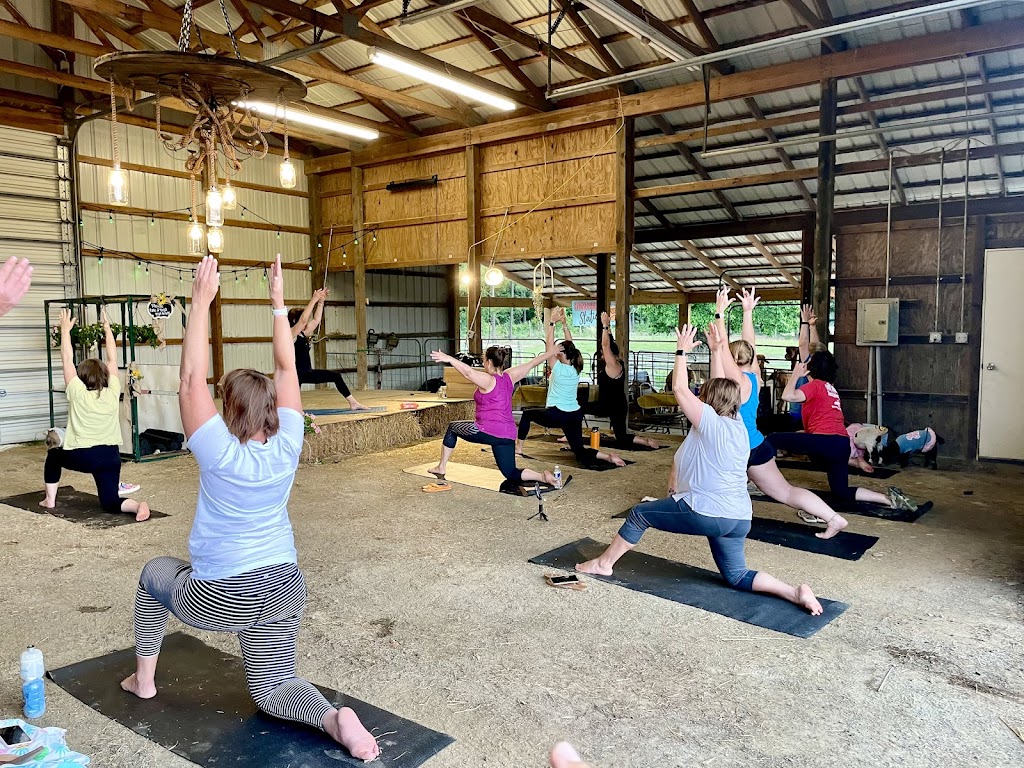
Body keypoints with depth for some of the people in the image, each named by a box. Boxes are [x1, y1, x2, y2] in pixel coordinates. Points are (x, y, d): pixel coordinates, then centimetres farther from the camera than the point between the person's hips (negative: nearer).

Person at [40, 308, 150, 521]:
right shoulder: (113, 392, 1)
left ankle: (50, 500, 31)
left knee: (53, 455, 33)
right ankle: (137, 505, -26)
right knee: (110, 503, 5)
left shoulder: (77, 393, -5)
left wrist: (66, 329, 6)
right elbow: (112, 359, 9)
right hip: (110, 456, 2)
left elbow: (67, 359, 1)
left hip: (80, 456, -2)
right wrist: (107, 328, 14)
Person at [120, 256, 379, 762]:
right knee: (273, 691, 15)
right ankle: (332, 718, -15)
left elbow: (190, 382, -17)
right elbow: (286, 369, -4)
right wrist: (278, 302, -3)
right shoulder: (287, 447, -9)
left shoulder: (220, 453, -19)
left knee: (154, 575, 28)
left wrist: (201, 303, -17)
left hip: (217, 599, -3)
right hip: (283, 591, 3)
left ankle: (143, 679, 37)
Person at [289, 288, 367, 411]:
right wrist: (314, 300, -25)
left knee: (336, 376, 7)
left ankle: (353, 403, 9)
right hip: (296, 374, -10)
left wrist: (321, 302, 7)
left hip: (307, 373, 10)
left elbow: (316, 320, 13)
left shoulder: (303, 334, 12)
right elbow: (303, 319, -26)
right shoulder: (290, 334, -12)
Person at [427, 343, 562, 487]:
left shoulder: (488, 380, -11)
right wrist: (550, 352, 29)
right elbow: (531, 363, 17)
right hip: (508, 435, 6)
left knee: (452, 427, 19)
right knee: (511, 474, 13)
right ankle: (543, 477, -11)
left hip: (487, 432, -6)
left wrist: (449, 359, -36)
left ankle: (441, 468, 22)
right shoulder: (509, 377, 6)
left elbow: (469, 372, -30)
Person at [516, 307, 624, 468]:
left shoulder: (558, 368, -12)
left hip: (556, 414, -5)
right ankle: (609, 457, -20)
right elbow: (570, 345, 14)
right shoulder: (576, 369, 4)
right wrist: (564, 323, 13)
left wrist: (552, 322, -3)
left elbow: (548, 344, -7)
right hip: (575, 415, 5)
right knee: (581, 453, 4)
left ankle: (518, 447, 26)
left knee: (527, 414, 22)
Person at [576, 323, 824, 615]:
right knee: (737, 577, 18)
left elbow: (679, 389, -10)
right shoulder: (737, 424, 8)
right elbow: (720, 387, 19)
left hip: (705, 512, -8)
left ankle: (603, 563, 19)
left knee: (639, 514, 9)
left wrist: (682, 352, -1)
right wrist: (716, 351, 22)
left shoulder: (710, 422, -13)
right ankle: (796, 592, -2)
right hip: (739, 518, 8)